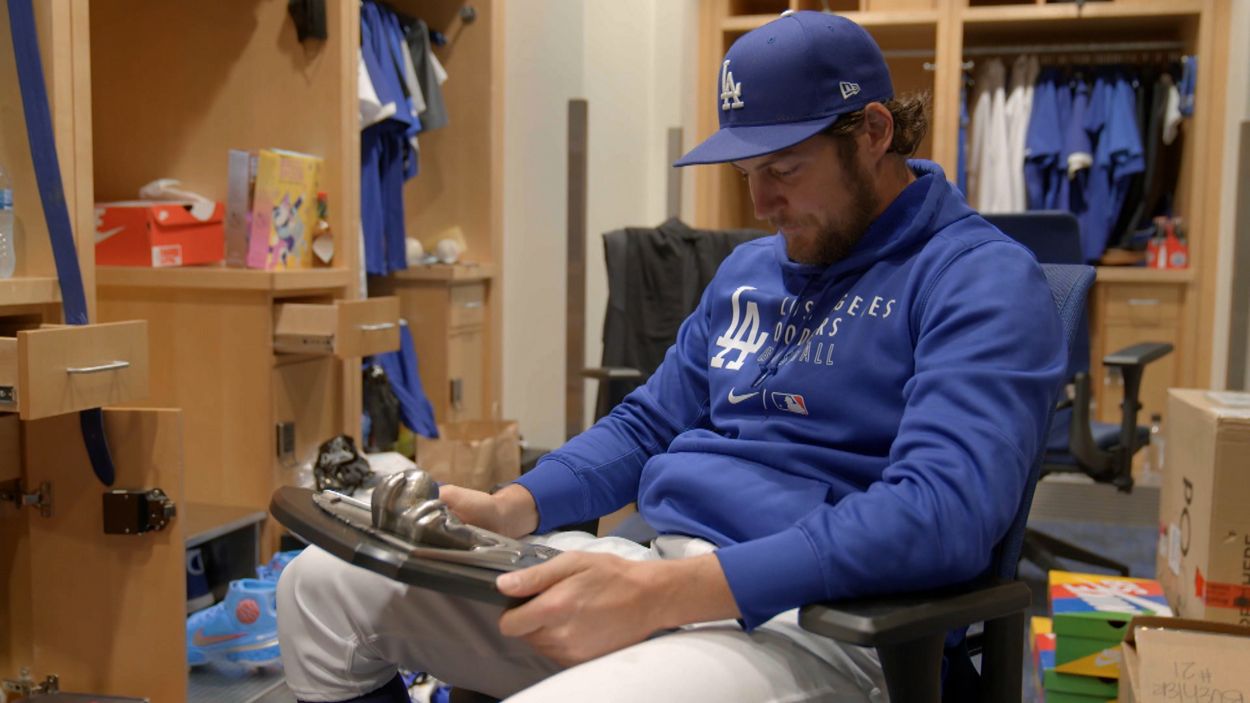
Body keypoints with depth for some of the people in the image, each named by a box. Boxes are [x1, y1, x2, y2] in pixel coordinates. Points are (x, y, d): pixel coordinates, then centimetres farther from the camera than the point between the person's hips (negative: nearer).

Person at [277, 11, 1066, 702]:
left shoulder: (981, 280, -8)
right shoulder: (748, 270, 17)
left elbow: (942, 512, -22)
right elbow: (648, 426, 21)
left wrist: (669, 591, -29)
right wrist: (512, 508, 1)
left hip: (804, 619, -8)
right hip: (656, 576, 8)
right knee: (325, 584, 1)